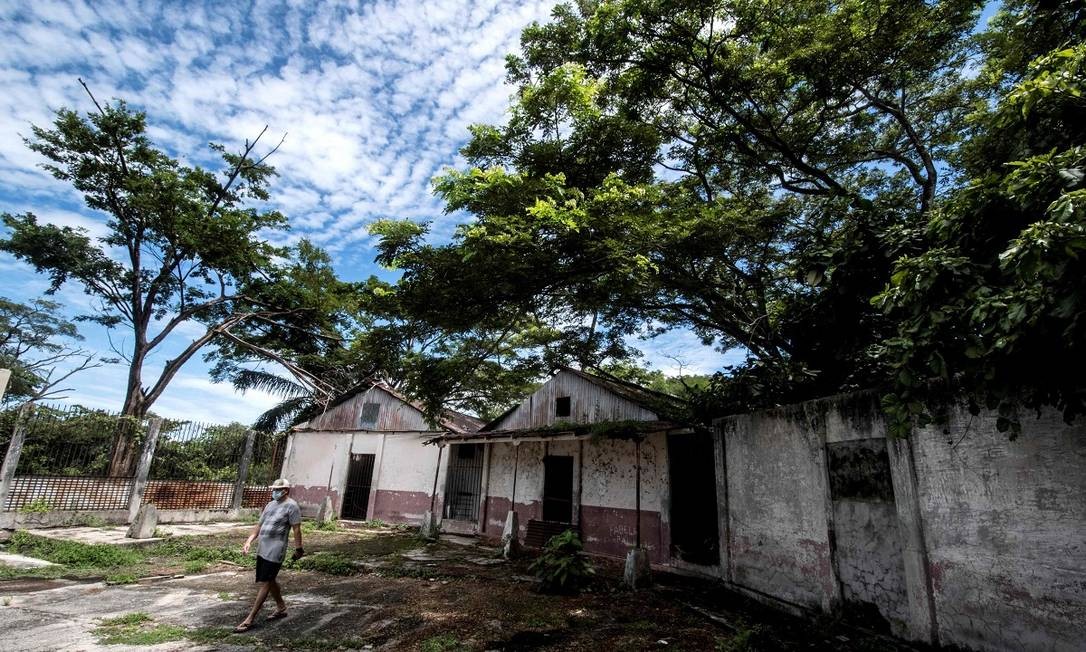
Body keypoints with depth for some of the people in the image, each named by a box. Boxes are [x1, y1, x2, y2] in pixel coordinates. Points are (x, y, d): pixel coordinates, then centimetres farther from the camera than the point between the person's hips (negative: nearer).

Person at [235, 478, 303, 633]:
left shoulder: (291, 506, -12)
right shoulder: (270, 504, 14)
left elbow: (296, 529, -13)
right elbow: (259, 525, 17)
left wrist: (298, 549, -13)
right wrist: (248, 541, 5)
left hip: (275, 551, -9)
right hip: (262, 549, 9)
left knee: (264, 583, -5)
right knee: (270, 581, 18)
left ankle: (250, 620, 1)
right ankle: (281, 608, 33)